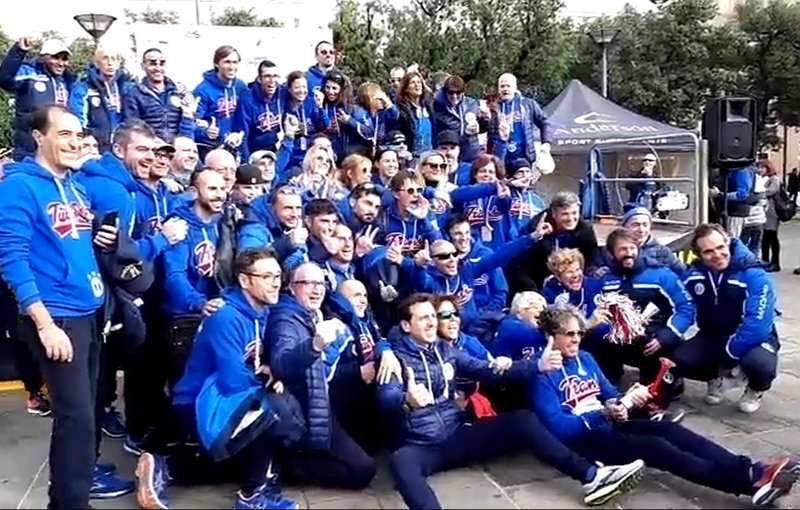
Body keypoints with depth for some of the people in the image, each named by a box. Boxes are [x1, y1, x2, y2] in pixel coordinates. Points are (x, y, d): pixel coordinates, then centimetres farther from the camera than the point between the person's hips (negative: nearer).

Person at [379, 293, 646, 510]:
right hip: (422, 447, -5)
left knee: (523, 419, -9)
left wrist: (538, 365, -3)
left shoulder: (446, 350, 12)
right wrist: (407, 401, -49)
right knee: (401, 461, -40)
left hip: (459, 436, 5)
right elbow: (387, 398, -22)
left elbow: (485, 371, 10)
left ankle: (591, 476, -11)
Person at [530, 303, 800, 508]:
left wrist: (620, 404, -8)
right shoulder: (543, 375, -11)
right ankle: (748, 482, -35)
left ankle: (751, 471, -29)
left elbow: (610, 395, 17)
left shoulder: (585, 358, 12)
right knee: (655, 447, -26)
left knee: (667, 429, -17)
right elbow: (558, 428, -19)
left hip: (605, 425, 7)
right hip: (581, 440, -7)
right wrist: (604, 413, -28)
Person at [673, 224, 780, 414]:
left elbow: (757, 325, -30)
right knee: (681, 360, -21)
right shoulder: (694, 274, -9)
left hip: (753, 339, -4)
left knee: (759, 363, -37)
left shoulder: (754, 277, -24)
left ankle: (755, 390, 5)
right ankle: (715, 376, 16)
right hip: (714, 336, 4)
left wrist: (729, 355, -28)